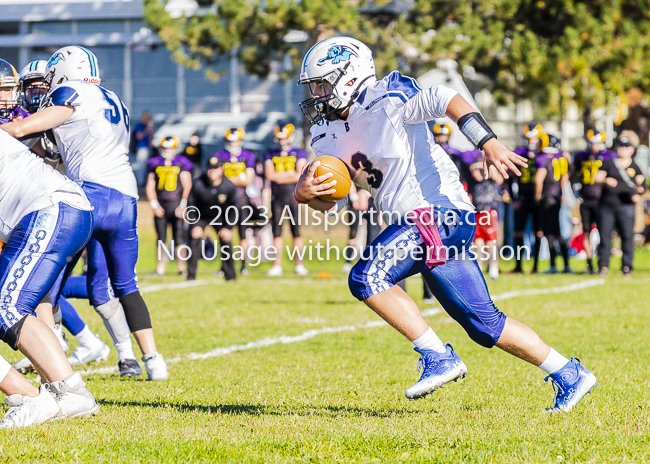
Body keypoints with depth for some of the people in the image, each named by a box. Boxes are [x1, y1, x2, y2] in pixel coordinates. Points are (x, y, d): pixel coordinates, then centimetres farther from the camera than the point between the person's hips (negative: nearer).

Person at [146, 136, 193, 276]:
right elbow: (150, 186, 10)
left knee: (178, 237, -4)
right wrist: (154, 206, 1)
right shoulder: (154, 163, 10)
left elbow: (187, 186, 2)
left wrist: (182, 205, -5)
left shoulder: (182, 163, 3)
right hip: (160, 205, 2)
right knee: (161, 238, 3)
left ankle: (181, 268, 1)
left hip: (176, 205, -2)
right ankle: (160, 268, 7)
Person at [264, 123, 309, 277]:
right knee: (277, 231, 2)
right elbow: (270, 174, -2)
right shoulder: (271, 154, 11)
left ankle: (299, 265, 2)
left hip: (293, 195, -2)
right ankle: (277, 266, 5)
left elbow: (300, 176, -7)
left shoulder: (299, 153, 5)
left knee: (296, 231, -2)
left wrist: (279, 177, -9)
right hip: (276, 196, 2)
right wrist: (290, 174, -6)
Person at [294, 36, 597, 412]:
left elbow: (446, 100, -22)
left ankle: (438, 357, -15)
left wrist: (489, 144, -32)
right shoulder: (331, 133, 14)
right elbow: (329, 201, 14)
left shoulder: (384, 101, -11)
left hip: (439, 210, -9)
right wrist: (305, 193, -9)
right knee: (484, 324, 10)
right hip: (420, 224, 9)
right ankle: (569, 375, 20)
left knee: (367, 277, -21)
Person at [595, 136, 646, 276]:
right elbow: (597, 179, 4)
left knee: (627, 236, -4)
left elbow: (641, 183, 10)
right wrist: (605, 181, -17)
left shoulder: (635, 167, 11)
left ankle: (627, 266, 4)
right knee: (605, 235, -1)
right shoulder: (608, 163, 10)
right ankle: (603, 266, 6)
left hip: (626, 206, 0)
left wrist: (639, 192, -11)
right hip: (607, 204, 0)